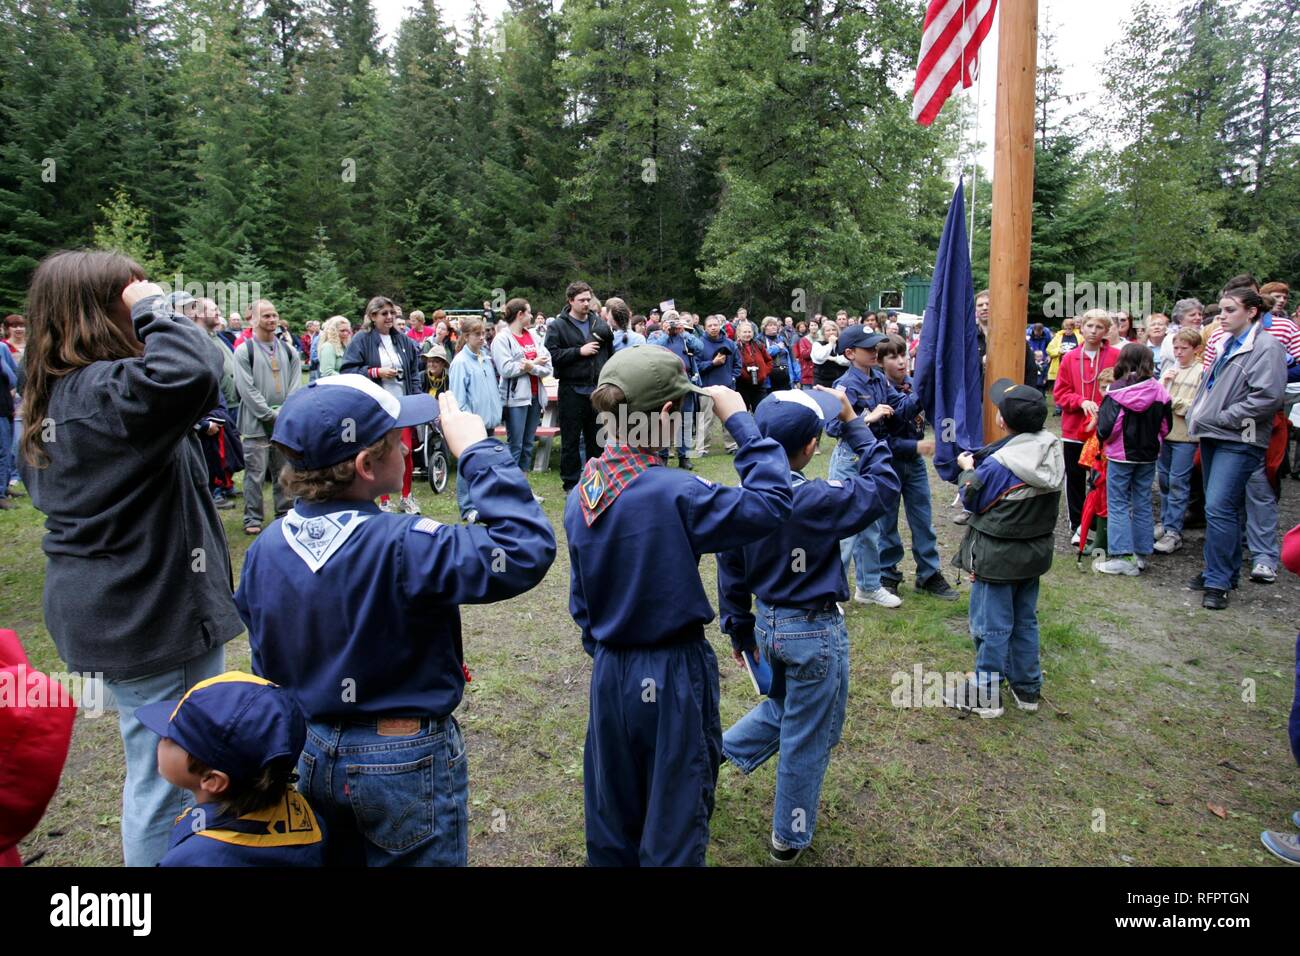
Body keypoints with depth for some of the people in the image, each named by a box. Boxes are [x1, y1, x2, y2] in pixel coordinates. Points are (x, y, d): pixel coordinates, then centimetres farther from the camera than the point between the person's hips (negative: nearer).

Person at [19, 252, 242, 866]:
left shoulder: (52, 396, 9)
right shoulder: (107, 392, -22)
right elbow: (192, 374, -42)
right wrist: (154, 310, -23)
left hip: (106, 605, 10)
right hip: (154, 609, -10)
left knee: (154, 767, 25)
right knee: (163, 775, 6)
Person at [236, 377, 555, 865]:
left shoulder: (264, 551, -7)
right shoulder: (402, 548, -29)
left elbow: (266, 667, 4)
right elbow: (527, 549, -31)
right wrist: (479, 451, -23)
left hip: (312, 753, 6)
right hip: (407, 763, -6)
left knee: (335, 856, 26)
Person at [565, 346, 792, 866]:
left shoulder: (580, 495, -2)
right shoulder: (675, 492, -24)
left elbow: (580, 598, 7)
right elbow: (769, 503, -21)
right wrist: (740, 421, -15)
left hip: (610, 672, 6)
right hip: (672, 675, -6)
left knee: (613, 815, 24)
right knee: (674, 823, 15)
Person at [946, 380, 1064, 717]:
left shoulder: (998, 464, -26)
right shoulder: (1052, 452, -5)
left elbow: (972, 500, -12)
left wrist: (967, 470, 7)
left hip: (998, 558, -7)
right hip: (1036, 551, 7)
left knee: (992, 625, 5)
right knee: (1025, 620, 20)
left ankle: (985, 693, 17)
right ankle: (1027, 688, 32)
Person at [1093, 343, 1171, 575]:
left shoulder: (1117, 391, -18)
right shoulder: (1159, 391, -4)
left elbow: (1107, 428, -18)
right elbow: (1165, 426, 3)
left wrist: (1103, 439, 2)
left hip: (1120, 456, -4)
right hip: (1149, 456, 4)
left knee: (1118, 504, 4)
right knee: (1142, 504, 14)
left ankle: (1120, 556, 1)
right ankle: (1141, 554, 21)